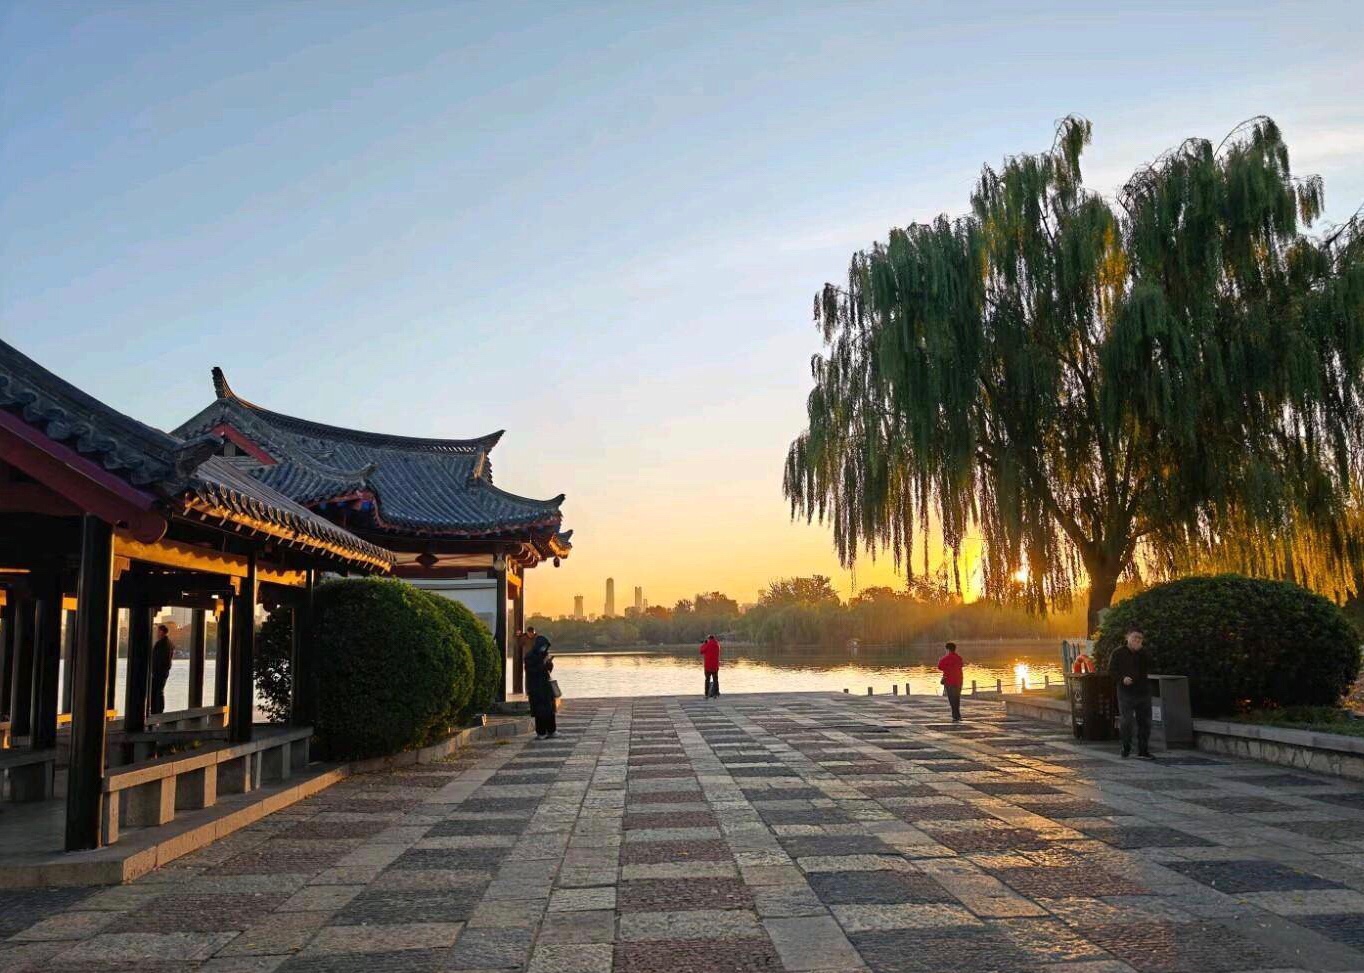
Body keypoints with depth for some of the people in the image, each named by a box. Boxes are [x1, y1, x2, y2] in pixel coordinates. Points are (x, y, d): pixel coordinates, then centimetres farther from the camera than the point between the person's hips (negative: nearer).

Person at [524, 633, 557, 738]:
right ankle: (541, 733, 0)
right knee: (540, 710, -6)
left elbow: (550, 669, 12)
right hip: (536, 687, -7)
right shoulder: (530, 656, -12)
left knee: (550, 708, 7)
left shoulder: (543, 654, 8)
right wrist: (543, 663, -20)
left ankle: (551, 731, 15)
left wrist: (549, 662, -8)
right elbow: (532, 670, -18)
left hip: (546, 684, 7)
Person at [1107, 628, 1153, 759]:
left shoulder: (1144, 655, 13)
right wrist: (1122, 679, -19)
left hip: (1143, 692, 4)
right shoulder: (1118, 653, 1)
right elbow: (1112, 670, -2)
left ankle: (1143, 749, 17)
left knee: (1145, 722, 7)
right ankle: (1126, 748, 6)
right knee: (1126, 721, -8)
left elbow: (1149, 670, 1)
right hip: (1126, 692, -4)